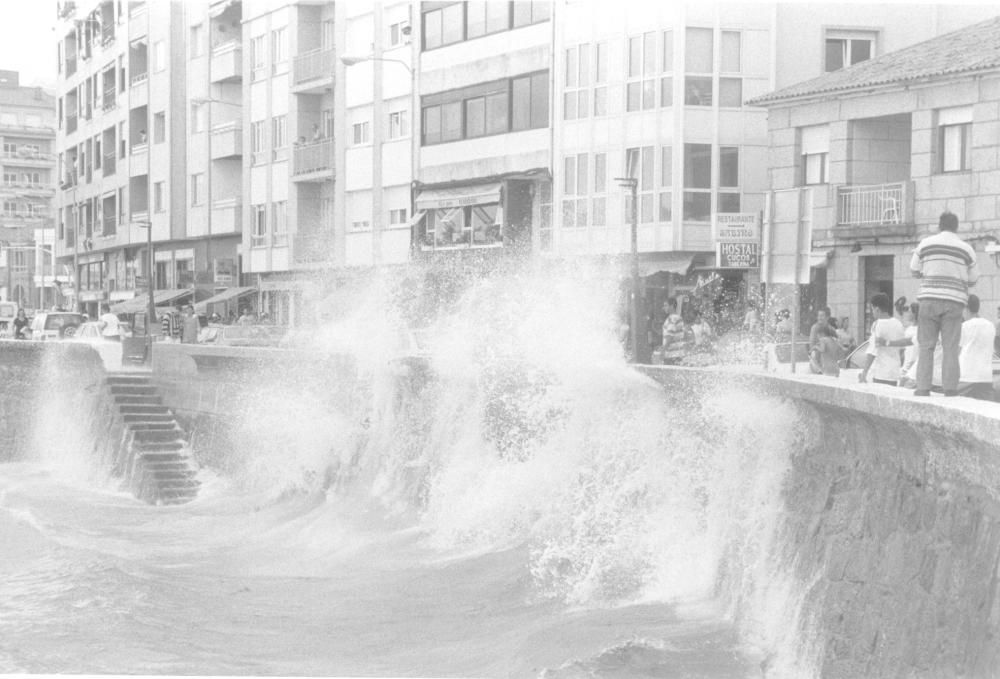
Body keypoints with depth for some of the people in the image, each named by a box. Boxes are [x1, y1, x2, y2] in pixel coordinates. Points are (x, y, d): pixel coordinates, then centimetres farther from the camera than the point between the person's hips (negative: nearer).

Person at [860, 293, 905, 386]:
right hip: (895, 374, 7)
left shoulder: (878, 325, -12)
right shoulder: (898, 324, 9)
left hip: (881, 374, -7)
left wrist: (864, 372, -13)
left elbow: (872, 352, -15)